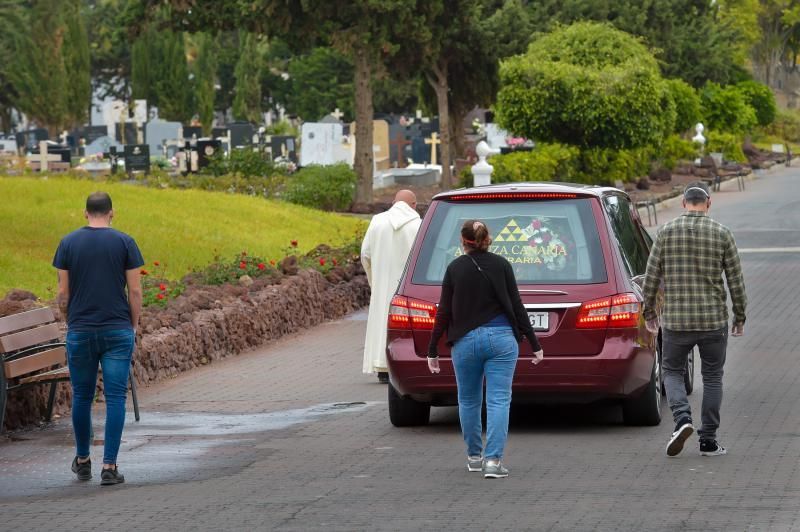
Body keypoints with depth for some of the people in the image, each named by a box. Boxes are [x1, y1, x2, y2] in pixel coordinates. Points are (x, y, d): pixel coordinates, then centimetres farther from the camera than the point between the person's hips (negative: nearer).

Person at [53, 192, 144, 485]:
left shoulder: (68, 243, 1)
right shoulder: (124, 243, -2)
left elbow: (63, 293, 1)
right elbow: (135, 292, -3)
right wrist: (133, 326, 9)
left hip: (80, 331, 1)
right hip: (118, 330, -1)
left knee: (82, 396, 14)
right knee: (115, 397, 0)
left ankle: (82, 461, 26)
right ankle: (109, 466, -5)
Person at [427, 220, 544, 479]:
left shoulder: (455, 269, 1)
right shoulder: (501, 265, 2)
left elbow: (444, 312, 1)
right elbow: (516, 307, 0)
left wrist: (432, 350, 8)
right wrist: (534, 344, 5)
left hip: (465, 341, 0)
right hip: (501, 339, 0)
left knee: (468, 401, 17)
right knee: (499, 400, -2)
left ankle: (474, 457, 24)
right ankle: (493, 460, -13)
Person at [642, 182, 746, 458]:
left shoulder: (667, 232, -3)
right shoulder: (721, 233, -3)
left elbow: (651, 277, 0)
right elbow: (736, 280, -1)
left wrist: (649, 311, 13)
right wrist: (740, 316, 10)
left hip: (675, 320, 0)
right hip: (714, 319, 0)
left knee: (672, 371, 15)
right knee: (712, 377, 12)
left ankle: (682, 418, -10)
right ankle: (708, 440, 11)